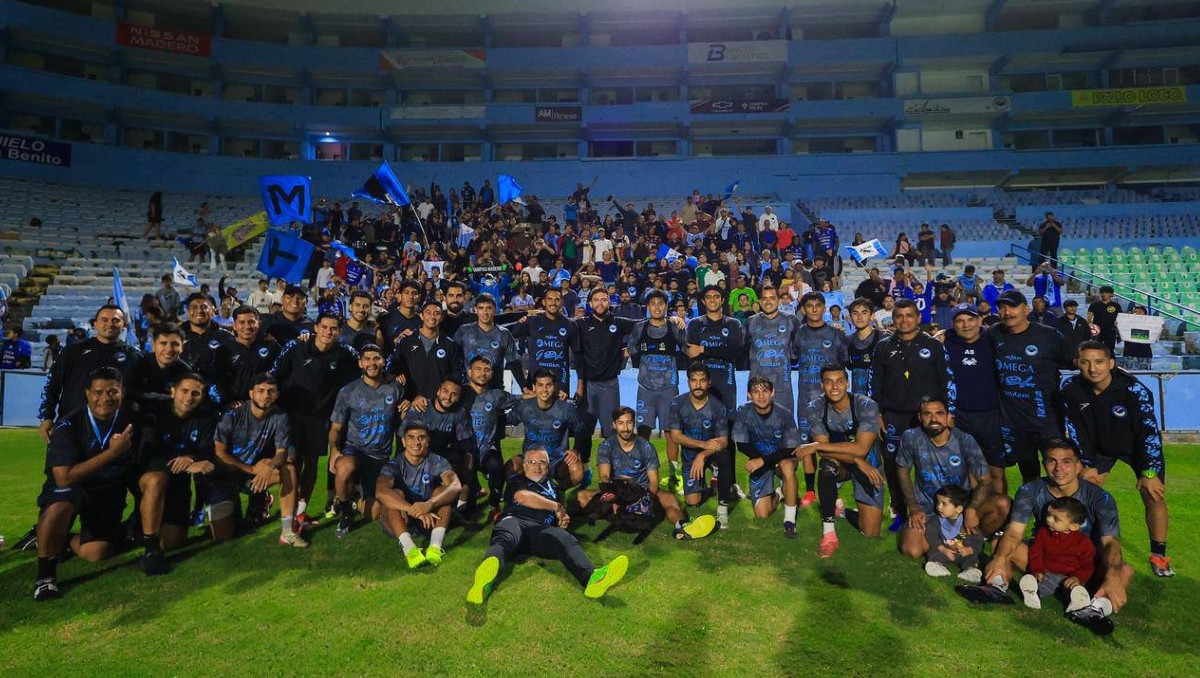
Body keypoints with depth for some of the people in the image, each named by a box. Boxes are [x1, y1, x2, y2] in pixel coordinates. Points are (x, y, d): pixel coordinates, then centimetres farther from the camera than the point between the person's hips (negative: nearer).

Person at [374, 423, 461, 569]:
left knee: (442, 490, -23)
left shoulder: (436, 461, -9)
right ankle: (408, 547, -46)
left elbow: (456, 486, -28)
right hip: (401, 519, -1)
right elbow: (380, 492, -33)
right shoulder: (394, 465, -12)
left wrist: (429, 504, -47)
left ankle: (435, 546, -40)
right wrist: (414, 510, -46)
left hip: (430, 518, 1)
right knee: (395, 494, -27)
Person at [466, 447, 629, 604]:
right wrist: (555, 506, 8)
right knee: (504, 539, -41)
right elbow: (523, 496, 2)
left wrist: (563, 520, 8)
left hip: (541, 529, 2)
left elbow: (560, 514, 35)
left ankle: (591, 577, -66)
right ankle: (486, 576, -76)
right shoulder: (516, 481, 26)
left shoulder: (552, 487, 38)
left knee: (566, 539, -34)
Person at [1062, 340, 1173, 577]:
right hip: (1099, 447, 3)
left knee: (1154, 496, -8)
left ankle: (1158, 556, 7)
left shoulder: (1134, 389, -31)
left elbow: (1149, 431, -24)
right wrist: (1086, 465, -9)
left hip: (1138, 447, -2)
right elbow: (1075, 430, -12)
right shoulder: (1071, 388, -23)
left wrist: (1149, 473, -21)